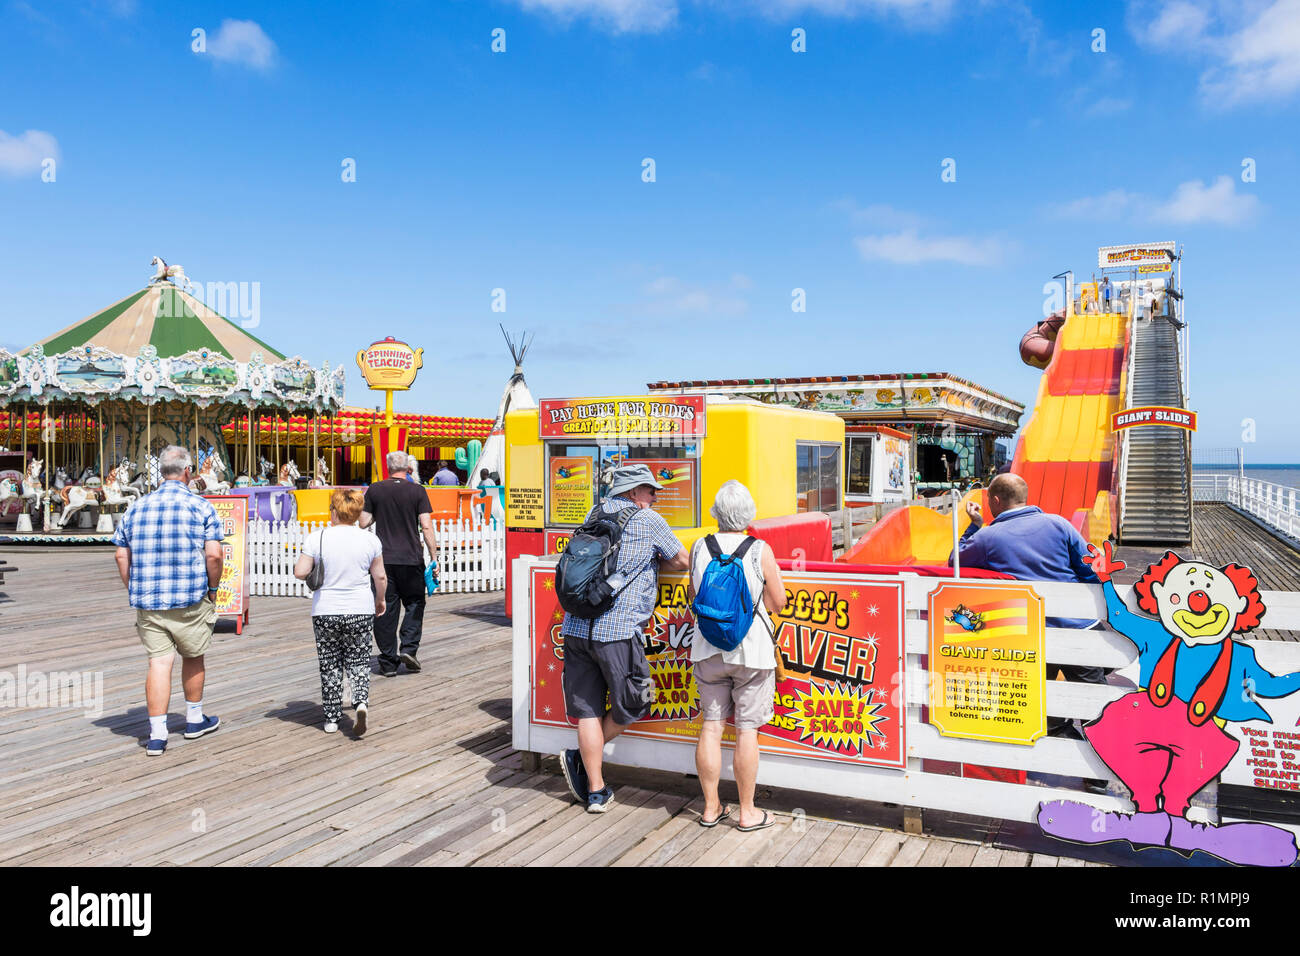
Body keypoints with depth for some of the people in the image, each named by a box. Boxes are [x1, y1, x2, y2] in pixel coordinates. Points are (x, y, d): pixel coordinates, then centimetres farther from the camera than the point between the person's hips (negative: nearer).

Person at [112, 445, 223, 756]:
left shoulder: (137, 508, 9)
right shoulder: (200, 507, -5)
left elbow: (121, 555, 11)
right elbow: (213, 554, -12)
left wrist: (134, 589, 17)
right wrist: (212, 588, 1)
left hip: (147, 601, 3)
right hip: (190, 600, -3)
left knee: (159, 662, 3)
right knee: (193, 657, 14)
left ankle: (157, 734, -1)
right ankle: (194, 720, 29)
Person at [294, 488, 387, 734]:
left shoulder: (317, 538, -7)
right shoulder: (370, 540, -3)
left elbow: (300, 572, -9)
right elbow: (380, 577, 3)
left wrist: (317, 574, 13)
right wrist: (380, 600, 20)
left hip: (325, 613, -1)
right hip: (361, 612, 1)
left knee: (330, 666, 11)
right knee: (358, 663, 12)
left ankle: (332, 718, 17)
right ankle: (361, 703, -11)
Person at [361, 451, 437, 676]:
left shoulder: (374, 490, 1)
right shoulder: (417, 491, -3)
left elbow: (364, 522, 3)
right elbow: (426, 526, -8)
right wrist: (433, 558, -4)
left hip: (383, 558, 1)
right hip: (411, 558, -1)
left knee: (385, 608, 6)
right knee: (414, 603, 15)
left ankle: (388, 662, 8)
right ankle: (408, 648, -1)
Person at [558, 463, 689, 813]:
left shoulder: (594, 514, 18)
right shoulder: (648, 520, 1)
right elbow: (682, 560, 9)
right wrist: (653, 562, 27)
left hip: (576, 625, 6)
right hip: (617, 629, -6)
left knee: (589, 710, 9)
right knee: (631, 706, 12)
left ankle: (595, 791, 14)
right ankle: (579, 758, 15)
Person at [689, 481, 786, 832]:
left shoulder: (699, 549, -2)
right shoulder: (760, 551, -10)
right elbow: (778, 602, -4)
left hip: (708, 647, 3)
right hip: (751, 648, -3)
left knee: (711, 726, 10)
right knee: (746, 730, 5)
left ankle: (710, 807, 20)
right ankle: (747, 812, 14)